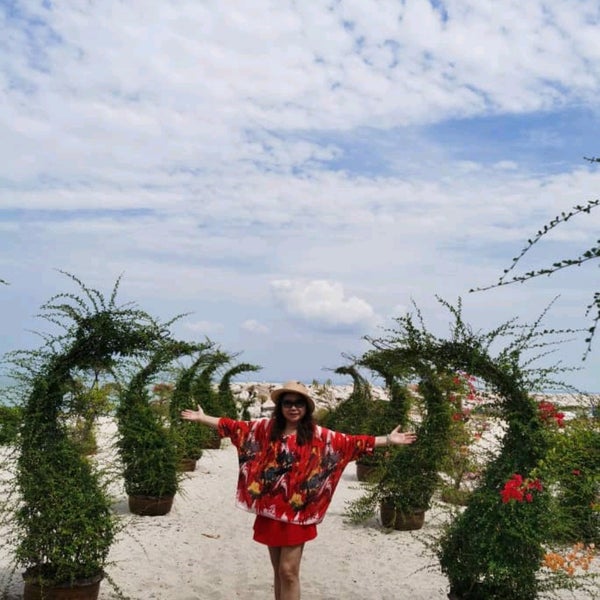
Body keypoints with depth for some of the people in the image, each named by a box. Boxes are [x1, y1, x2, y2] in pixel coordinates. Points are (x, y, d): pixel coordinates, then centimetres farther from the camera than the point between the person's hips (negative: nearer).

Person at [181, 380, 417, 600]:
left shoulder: (318, 435, -3)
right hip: (270, 509, 3)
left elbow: (351, 443, -6)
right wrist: (202, 418, 8)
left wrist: (387, 440, -11)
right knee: (278, 569, 14)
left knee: (288, 571, -3)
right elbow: (236, 427, 8)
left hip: (297, 511, -3)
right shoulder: (266, 428, 4)